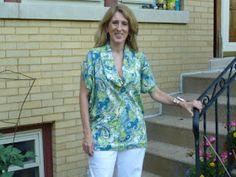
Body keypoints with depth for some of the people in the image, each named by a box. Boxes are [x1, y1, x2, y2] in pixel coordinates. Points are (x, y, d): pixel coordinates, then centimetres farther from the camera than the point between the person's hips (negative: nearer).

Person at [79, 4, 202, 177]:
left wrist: (181, 102, -10)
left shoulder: (139, 58, 3)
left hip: (134, 135, 3)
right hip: (103, 136, -2)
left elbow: (155, 92, 5)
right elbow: (84, 96, -3)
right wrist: (87, 133, -8)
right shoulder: (94, 56, -3)